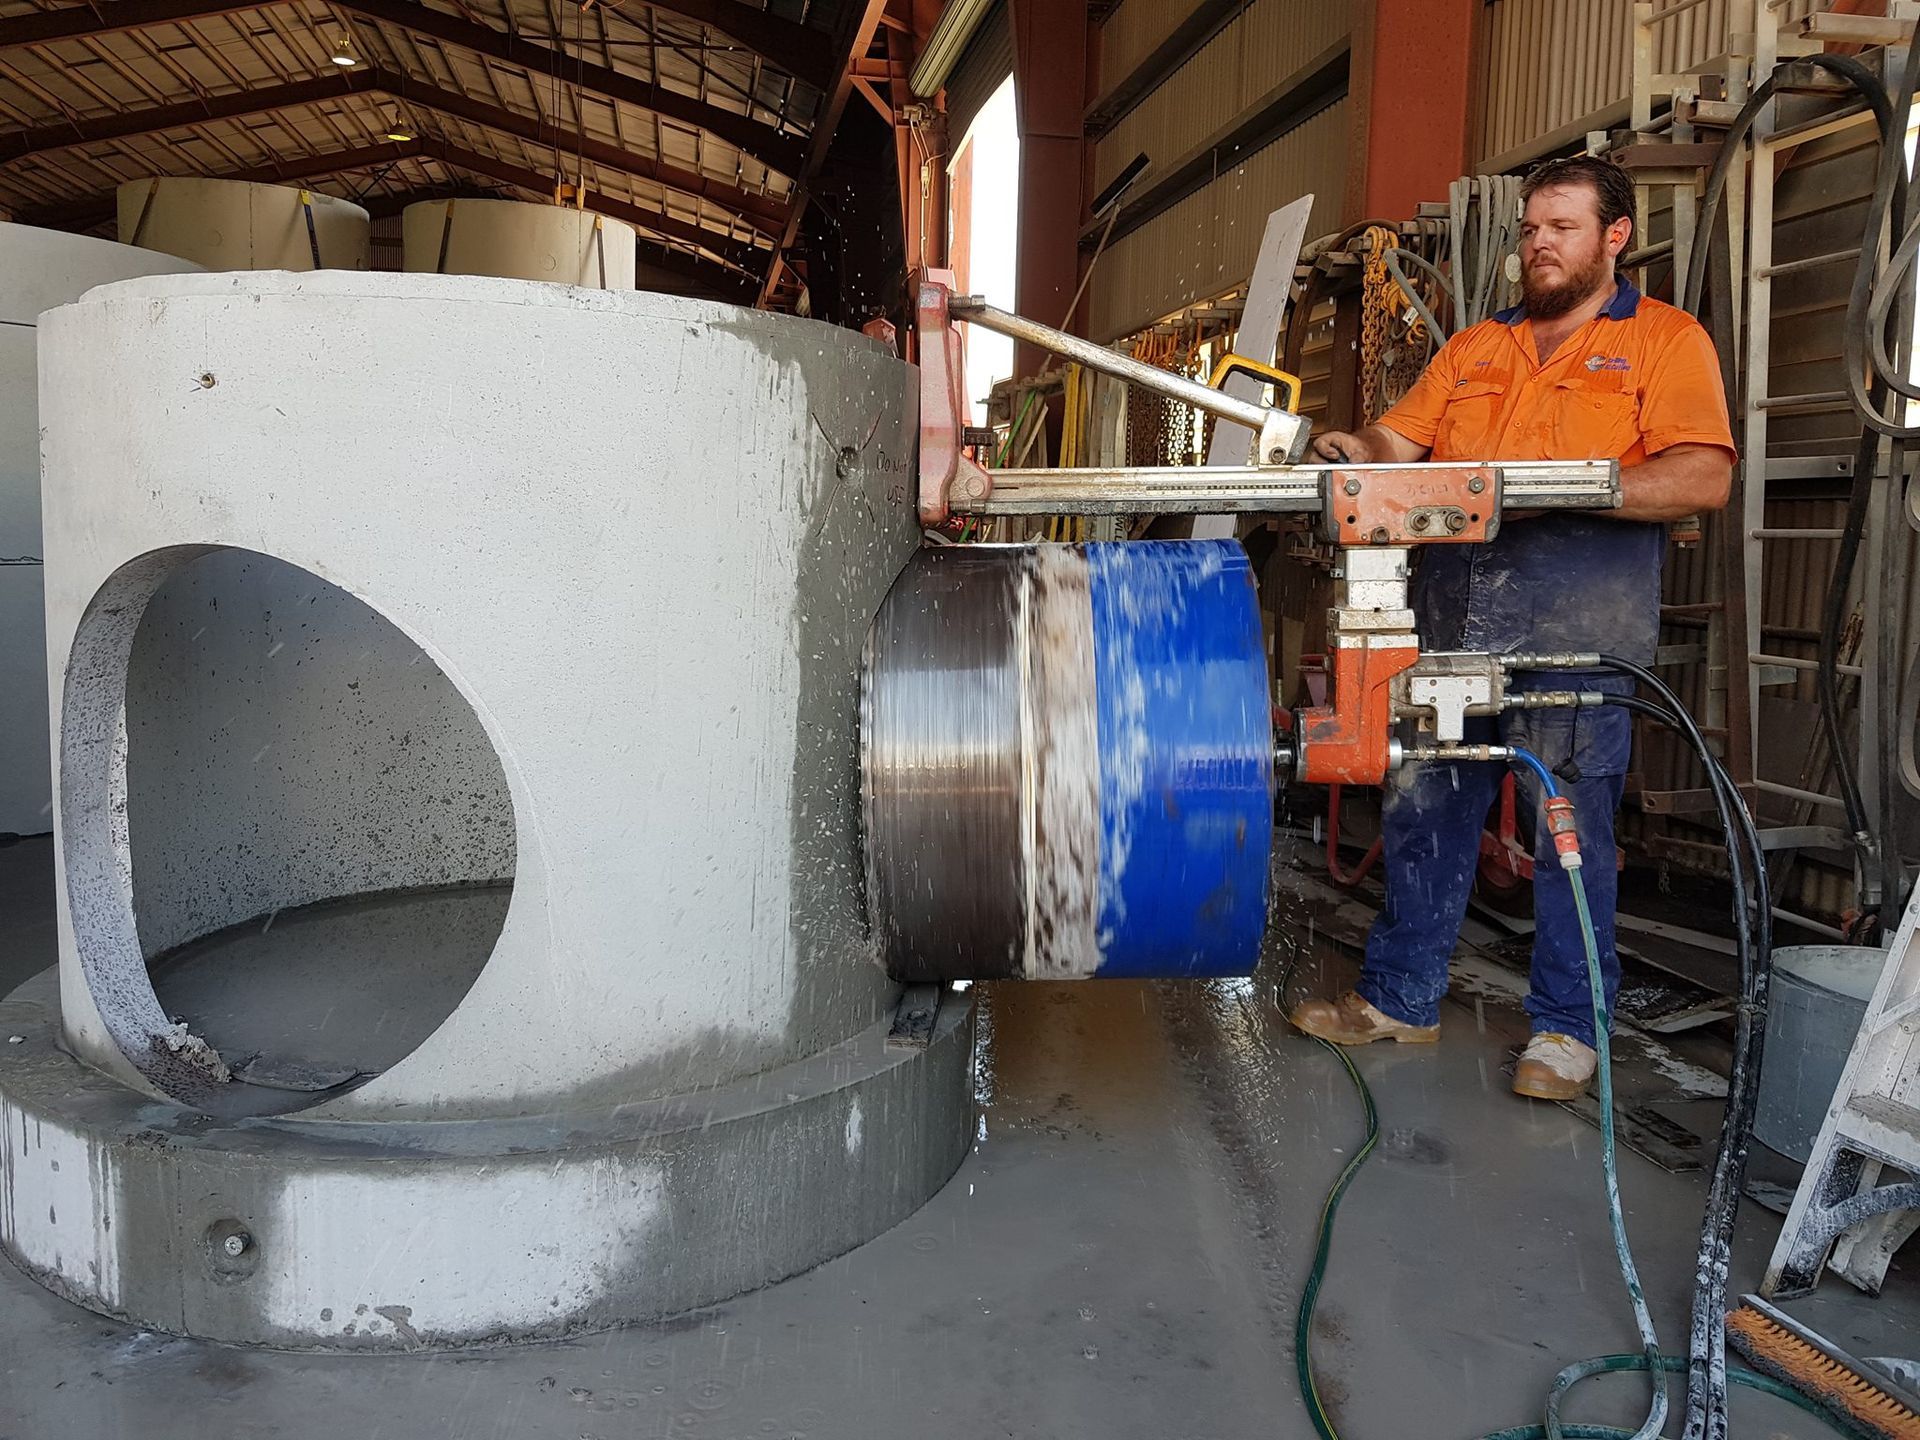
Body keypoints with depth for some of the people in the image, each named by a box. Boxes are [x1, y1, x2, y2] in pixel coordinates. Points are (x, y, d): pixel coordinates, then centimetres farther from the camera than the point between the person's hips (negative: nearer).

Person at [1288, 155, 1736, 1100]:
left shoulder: (1666, 340, 4)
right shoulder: (1472, 350, 19)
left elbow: (1704, 478, -9)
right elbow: (1398, 442, 16)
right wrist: (1354, 454, -8)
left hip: (1574, 635, -4)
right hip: (1451, 628, 5)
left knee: (1570, 831, 2)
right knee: (1421, 813, 9)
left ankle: (1567, 1025, 17)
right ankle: (1400, 996, 23)